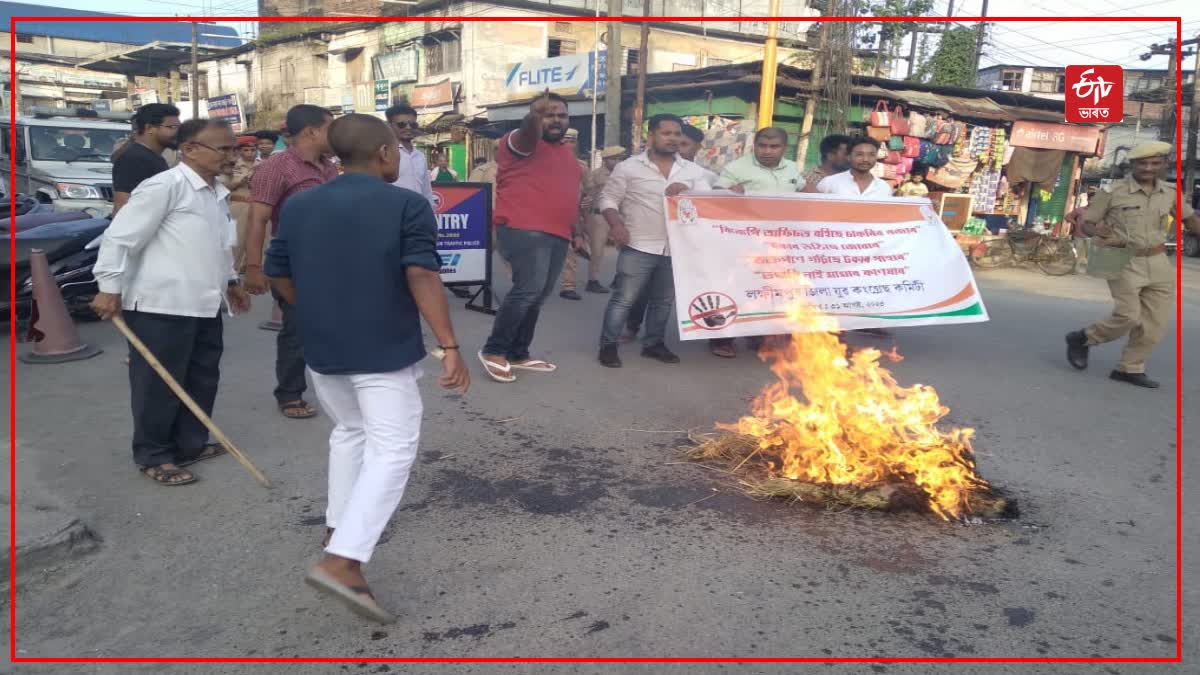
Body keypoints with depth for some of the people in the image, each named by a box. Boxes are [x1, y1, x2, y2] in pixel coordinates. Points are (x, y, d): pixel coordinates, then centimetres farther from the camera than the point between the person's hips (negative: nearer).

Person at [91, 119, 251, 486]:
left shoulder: (217, 193, 14)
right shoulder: (164, 186, -14)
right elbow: (120, 236, -15)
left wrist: (230, 281, 27)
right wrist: (110, 287, -16)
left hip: (204, 305, 9)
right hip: (161, 307, -9)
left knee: (202, 380, 16)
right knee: (159, 384, 2)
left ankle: (191, 444, 30)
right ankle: (153, 456, 15)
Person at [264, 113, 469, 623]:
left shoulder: (298, 206, 6)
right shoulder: (407, 205, -10)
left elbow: (278, 275, 12)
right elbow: (422, 277, -19)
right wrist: (450, 346, -19)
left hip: (321, 349, 6)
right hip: (384, 351, -6)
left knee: (349, 432, 26)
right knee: (392, 450, -2)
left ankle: (338, 526, 34)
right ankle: (341, 560, -13)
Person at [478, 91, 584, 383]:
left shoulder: (567, 152, 22)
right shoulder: (523, 142, -3)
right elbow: (528, 133, -28)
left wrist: (576, 231, 23)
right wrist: (535, 114, -49)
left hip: (557, 235, 8)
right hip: (524, 230, -8)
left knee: (536, 297, 10)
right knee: (528, 289, -19)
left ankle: (518, 354, 20)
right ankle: (493, 350, -7)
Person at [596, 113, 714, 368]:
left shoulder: (693, 171, 9)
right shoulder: (629, 167, -1)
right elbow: (608, 198, 0)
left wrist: (686, 191, -15)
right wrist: (616, 224, -17)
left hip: (676, 249, 4)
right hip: (638, 247, -4)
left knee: (663, 300, 14)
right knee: (624, 298, -3)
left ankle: (653, 343, 28)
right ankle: (608, 345, 7)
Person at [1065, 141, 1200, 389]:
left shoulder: (1170, 192, 5)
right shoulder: (1112, 192, -8)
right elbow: (1085, 222, -5)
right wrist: (1096, 231, -25)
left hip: (1158, 263, 6)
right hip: (1124, 262, -5)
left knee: (1156, 322, 3)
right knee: (1128, 316, -12)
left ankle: (1129, 368, 16)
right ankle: (1082, 338, 13)